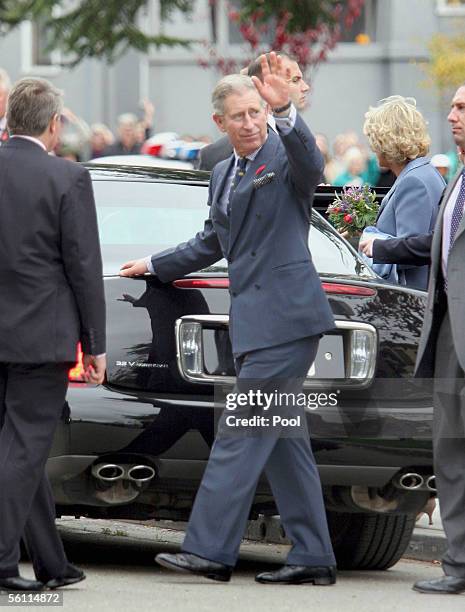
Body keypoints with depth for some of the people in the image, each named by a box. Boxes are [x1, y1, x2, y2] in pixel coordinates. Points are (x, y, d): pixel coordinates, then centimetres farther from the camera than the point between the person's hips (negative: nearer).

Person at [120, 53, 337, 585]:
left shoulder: (286, 157, -5)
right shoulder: (223, 174, 21)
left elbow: (310, 163, -30)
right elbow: (212, 243, 34)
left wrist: (285, 111, -43)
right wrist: (156, 265, 39)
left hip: (285, 318, -9)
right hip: (256, 322, 9)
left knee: (241, 433, -11)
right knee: (282, 440, 8)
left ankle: (209, 549, -12)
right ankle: (312, 557, 11)